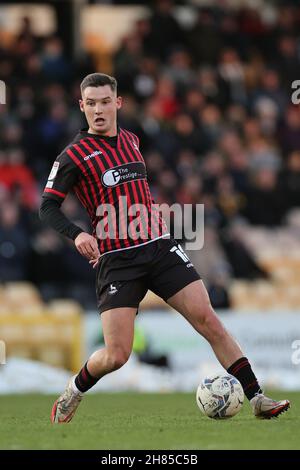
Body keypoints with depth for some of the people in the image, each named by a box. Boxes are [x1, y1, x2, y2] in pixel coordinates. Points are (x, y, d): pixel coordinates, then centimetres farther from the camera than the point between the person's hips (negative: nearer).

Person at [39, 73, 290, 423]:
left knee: (208, 321, -8)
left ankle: (257, 399, -6)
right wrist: (77, 234, -23)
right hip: (117, 261, -4)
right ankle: (74, 391, 21)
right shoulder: (74, 155, -4)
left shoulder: (130, 140, 14)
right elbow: (48, 207, -6)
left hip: (159, 248, 4)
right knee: (116, 355, -10)